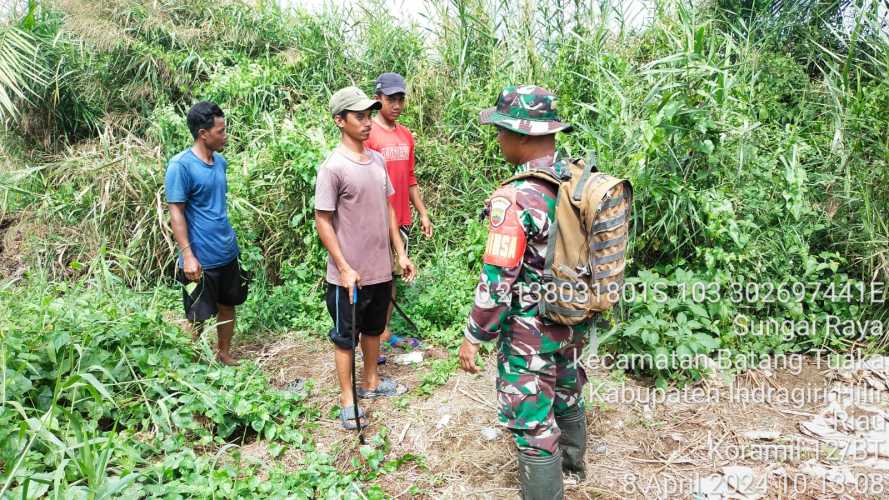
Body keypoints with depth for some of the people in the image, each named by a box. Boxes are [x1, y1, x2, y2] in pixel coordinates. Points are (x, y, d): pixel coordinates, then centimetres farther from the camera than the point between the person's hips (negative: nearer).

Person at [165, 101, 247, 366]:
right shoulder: (180, 165, -16)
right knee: (199, 319, 6)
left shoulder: (220, 161, 5)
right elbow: (176, 213, -16)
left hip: (227, 253, 7)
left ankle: (224, 354, 36)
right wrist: (188, 255, -20)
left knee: (228, 306, 18)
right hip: (200, 259, -7)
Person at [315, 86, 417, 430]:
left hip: (381, 270, 7)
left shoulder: (378, 161, 5)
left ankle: (370, 383, 40)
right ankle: (347, 399, 23)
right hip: (349, 275, -7)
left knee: (373, 329, 21)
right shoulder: (333, 168, -16)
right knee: (345, 336, 9)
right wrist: (344, 268, -17)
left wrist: (400, 253, 10)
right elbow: (323, 222, -15)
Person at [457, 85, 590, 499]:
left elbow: (497, 280, -25)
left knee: (532, 423, 7)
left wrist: (474, 336, -13)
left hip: (530, 331, -8)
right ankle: (571, 460, 53)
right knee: (567, 394, 29)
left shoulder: (516, 198, -27)